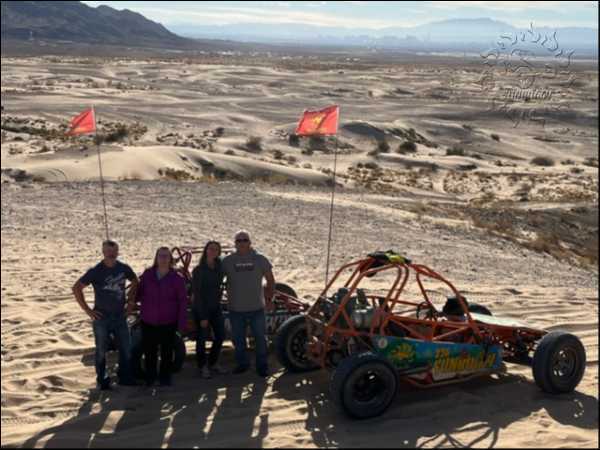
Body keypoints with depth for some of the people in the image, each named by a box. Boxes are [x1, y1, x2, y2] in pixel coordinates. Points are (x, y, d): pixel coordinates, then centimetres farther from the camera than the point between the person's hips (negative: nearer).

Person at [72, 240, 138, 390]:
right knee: (101, 351, 8)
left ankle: (125, 377, 25)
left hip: (120, 316, 4)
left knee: (126, 349, 9)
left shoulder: (124, 268, -1)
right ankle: (102, 380, 21)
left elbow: (135, 282, 18)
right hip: (101, 317, -4)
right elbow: (76, 288, -11)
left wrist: (131, 300, 9)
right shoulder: (96, 271, -12)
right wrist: (87, 310, -12)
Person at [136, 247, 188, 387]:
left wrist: (182, 323, -9)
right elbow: (139, 292, 13)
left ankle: (165, 377, 26)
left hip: (168, 322, -1)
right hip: (148, 322, 2)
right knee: (149, 351, 10)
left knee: (167, 352, 9)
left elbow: (182, 302, -6)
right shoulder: (147, 274, -1)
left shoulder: (177, 278, -6)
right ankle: (149, 378, 27)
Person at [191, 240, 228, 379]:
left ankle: (213, 363, 28)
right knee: (202, 338, 5)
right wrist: (202, 317, -17)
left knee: (220, 336, 9)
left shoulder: (219, 266, 0)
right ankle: (202, 366, 23)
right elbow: (197, 294, -16)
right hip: (201, 308, -6)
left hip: (216, 307, 6)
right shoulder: (198, 270, -16)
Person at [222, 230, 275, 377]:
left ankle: (262, 366, 19)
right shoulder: (227, 261, -2)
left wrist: (269, 297, 6)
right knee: (238, 339, 12)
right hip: (236, 309, 1)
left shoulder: (260, 259, -1)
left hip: (257, 308, -1)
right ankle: (242, 364, 29)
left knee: (260, 338, 6)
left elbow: (270, 280, 8)